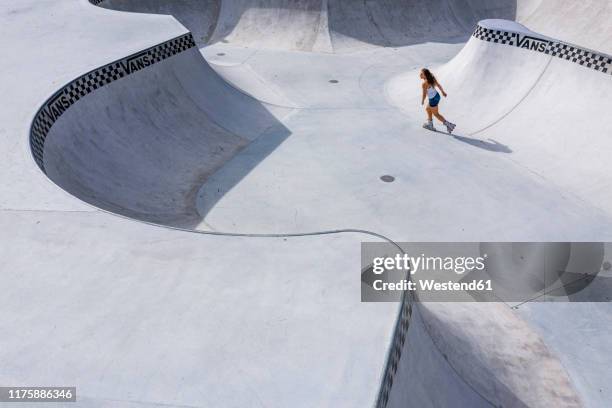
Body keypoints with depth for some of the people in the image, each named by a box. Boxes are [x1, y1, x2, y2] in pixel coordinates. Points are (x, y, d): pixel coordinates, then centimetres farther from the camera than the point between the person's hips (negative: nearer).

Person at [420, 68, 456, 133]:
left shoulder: (424, 83, -28)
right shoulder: (432, 78, -4)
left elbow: (424, 94, -20)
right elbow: (438, 85, 8)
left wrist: (422, 101, -1)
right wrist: (443, 92, 23)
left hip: (433, 99, -9)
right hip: (437, 96, 9)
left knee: (436, 114, 11)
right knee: (428, 109, 28)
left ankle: (449, 125, 14)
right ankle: (430, 124, 42)